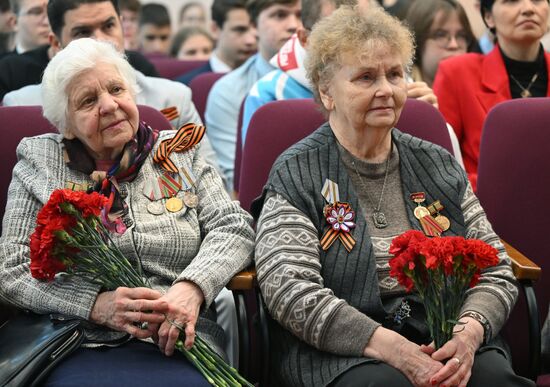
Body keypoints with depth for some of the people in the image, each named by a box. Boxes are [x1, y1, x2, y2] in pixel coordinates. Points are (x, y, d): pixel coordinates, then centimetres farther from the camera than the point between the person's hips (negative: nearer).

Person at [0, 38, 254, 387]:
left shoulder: (180, 151, 13)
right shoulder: (38, 163, 9)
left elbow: (234, 227, 7)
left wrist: (192, 287, -14)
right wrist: (96, 305, -14)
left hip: (179, 342, 1)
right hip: (80, 350, 0)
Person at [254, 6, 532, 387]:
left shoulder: (439, 165, 15)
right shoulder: (295, 174, 1)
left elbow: (496, 271, 11)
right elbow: (290, 290, -12)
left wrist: (469, 333, -11)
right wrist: (392, 348, -21)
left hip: (445, 342, 4)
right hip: (337, 351, -4)